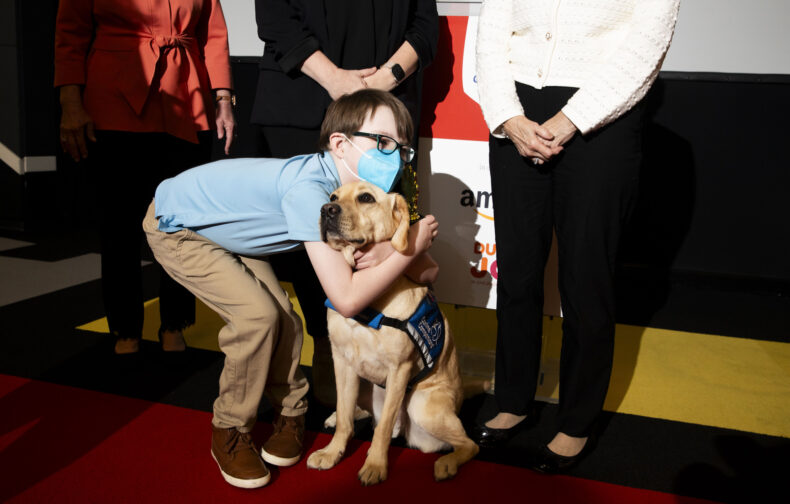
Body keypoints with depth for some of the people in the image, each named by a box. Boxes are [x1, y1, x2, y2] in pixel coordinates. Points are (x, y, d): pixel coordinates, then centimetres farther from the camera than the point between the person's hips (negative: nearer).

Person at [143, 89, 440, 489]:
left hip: (223, 227, 7)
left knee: (283, 321, -5)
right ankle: (230, 433, 2)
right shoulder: (308, 189, -38)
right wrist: (411, 248, -31)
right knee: (257, 315, -20)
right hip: (175, 226, -7)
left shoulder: (352, 186, -13)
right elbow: (346, 299, -41)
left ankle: (289, 415, 20)